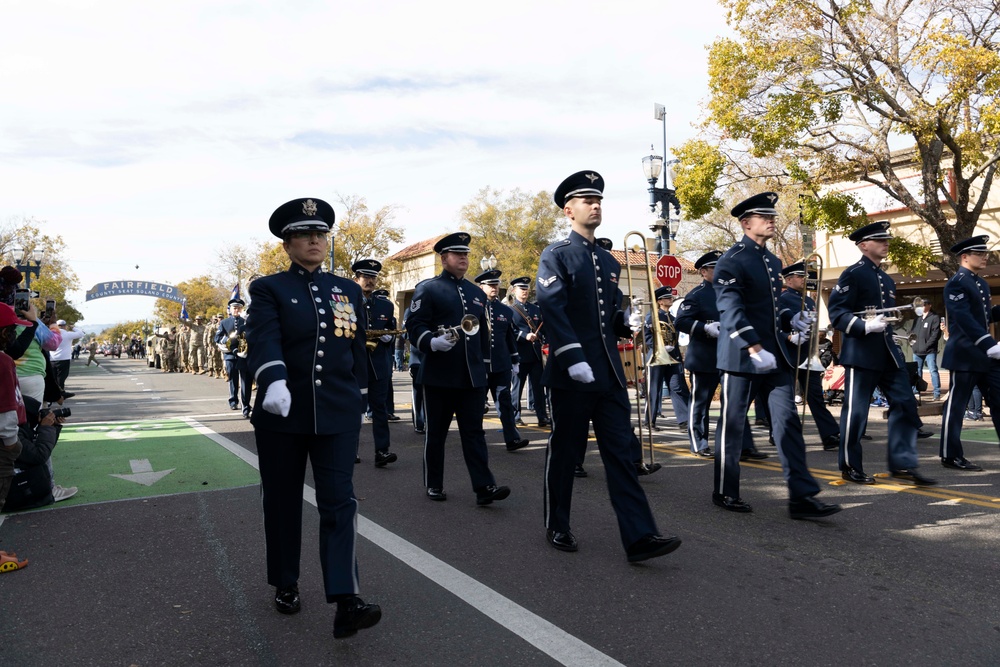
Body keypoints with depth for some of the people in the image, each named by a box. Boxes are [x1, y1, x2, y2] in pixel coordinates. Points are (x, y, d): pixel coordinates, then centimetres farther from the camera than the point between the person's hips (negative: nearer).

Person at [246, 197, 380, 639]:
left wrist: (357, 397, 16)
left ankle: (345, 602, -6)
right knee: (282, 502, 12)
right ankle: (285, 585, 31)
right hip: (281, 415, -1)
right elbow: (263, 339, -19)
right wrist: (274, 381, -37)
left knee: (339, 503, -5)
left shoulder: (348, 290, 9)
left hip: (337, 416, 2)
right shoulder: (268, 289, -1)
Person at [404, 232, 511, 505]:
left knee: (474, 431, 2)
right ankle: (434, 485, 21)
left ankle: (484, 487, 0)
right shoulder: (427, 288, -2)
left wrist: (484, 368, 19)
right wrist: (433, 342, -29)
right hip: (439, 375, -4)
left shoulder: (477, 293, 17)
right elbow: (414, 326, -10)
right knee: (436, 432, 7)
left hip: (472, 377, 4)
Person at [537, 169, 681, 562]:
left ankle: (639, 537, 2)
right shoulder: (555, 256, -3)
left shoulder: (609, 262, 17)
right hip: (571, 373, -5)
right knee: (565, 452, 7)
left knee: (620, 452, 2)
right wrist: (574, 359, -24)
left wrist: (627, 323, 0)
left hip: (610, 374, 6)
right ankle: (557, 527, 24)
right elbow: (552, 309, -15)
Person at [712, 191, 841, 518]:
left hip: (776, 354, 7)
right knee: (733, 424, 4)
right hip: (742, 356, -7)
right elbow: (731, 308, -21)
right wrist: (754, 348, -29)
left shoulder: (773, 261, 17)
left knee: (787, 420, 2)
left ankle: (801, 497, 4)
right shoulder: (732, 260, -10)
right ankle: (725, 492, 18)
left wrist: (790, 320, 5)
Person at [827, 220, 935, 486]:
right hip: (861, 353, -8)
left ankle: (902, 464, 10)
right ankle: (851, 467, 12)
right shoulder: (852, 274, -7)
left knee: (905, 404, 3)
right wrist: (865, 326, -27)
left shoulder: (887, 280, 18)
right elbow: (837, 313, -14)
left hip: (888, 352, 8)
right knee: (856, 411, 0)